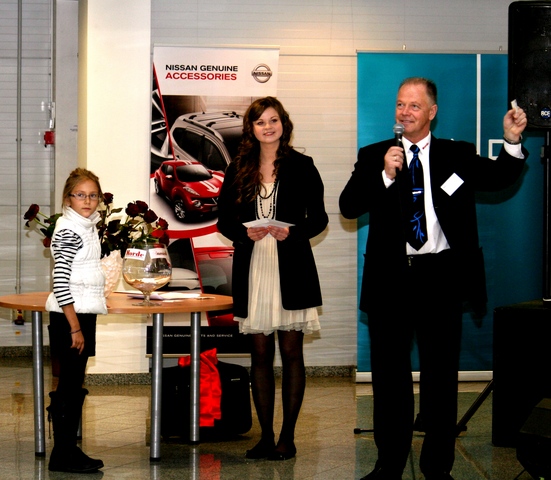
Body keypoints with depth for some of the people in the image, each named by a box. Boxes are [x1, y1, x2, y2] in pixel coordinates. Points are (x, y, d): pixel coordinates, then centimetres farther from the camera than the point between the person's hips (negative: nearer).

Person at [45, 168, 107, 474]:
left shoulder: (87, 226, 13)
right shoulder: (68, 231, -15)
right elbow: (60, 282, -21)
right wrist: (75, 327, -22)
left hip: (83, 314, 9)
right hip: (70, 317, -9)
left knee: (74, 386, 12)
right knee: (69, 385, -4)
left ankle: (70, 450, 19)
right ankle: (62, 457, 2)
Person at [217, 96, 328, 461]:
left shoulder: (302, 166, 2)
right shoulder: (238, 170, 9)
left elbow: (319, 218, 2)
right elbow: (224, 220, 11)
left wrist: (291, 232, -16)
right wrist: (245, 232, -10)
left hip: (291, 269, -2)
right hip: (252, 268, 3)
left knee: (291, 352, 0)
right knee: (260, 352, 5)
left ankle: (288, 437, 5)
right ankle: (265, 435, 11)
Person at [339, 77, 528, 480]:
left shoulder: (458, 155, 6)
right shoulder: (374, 157, 6)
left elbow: (499, 178, -8)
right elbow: (348, 207, -5)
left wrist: (512, 143, -26)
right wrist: (385, 175, -17)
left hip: (441, 278, -1)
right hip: (391, 277, 1)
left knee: (441, 374, 6)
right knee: (389, 374, 9)